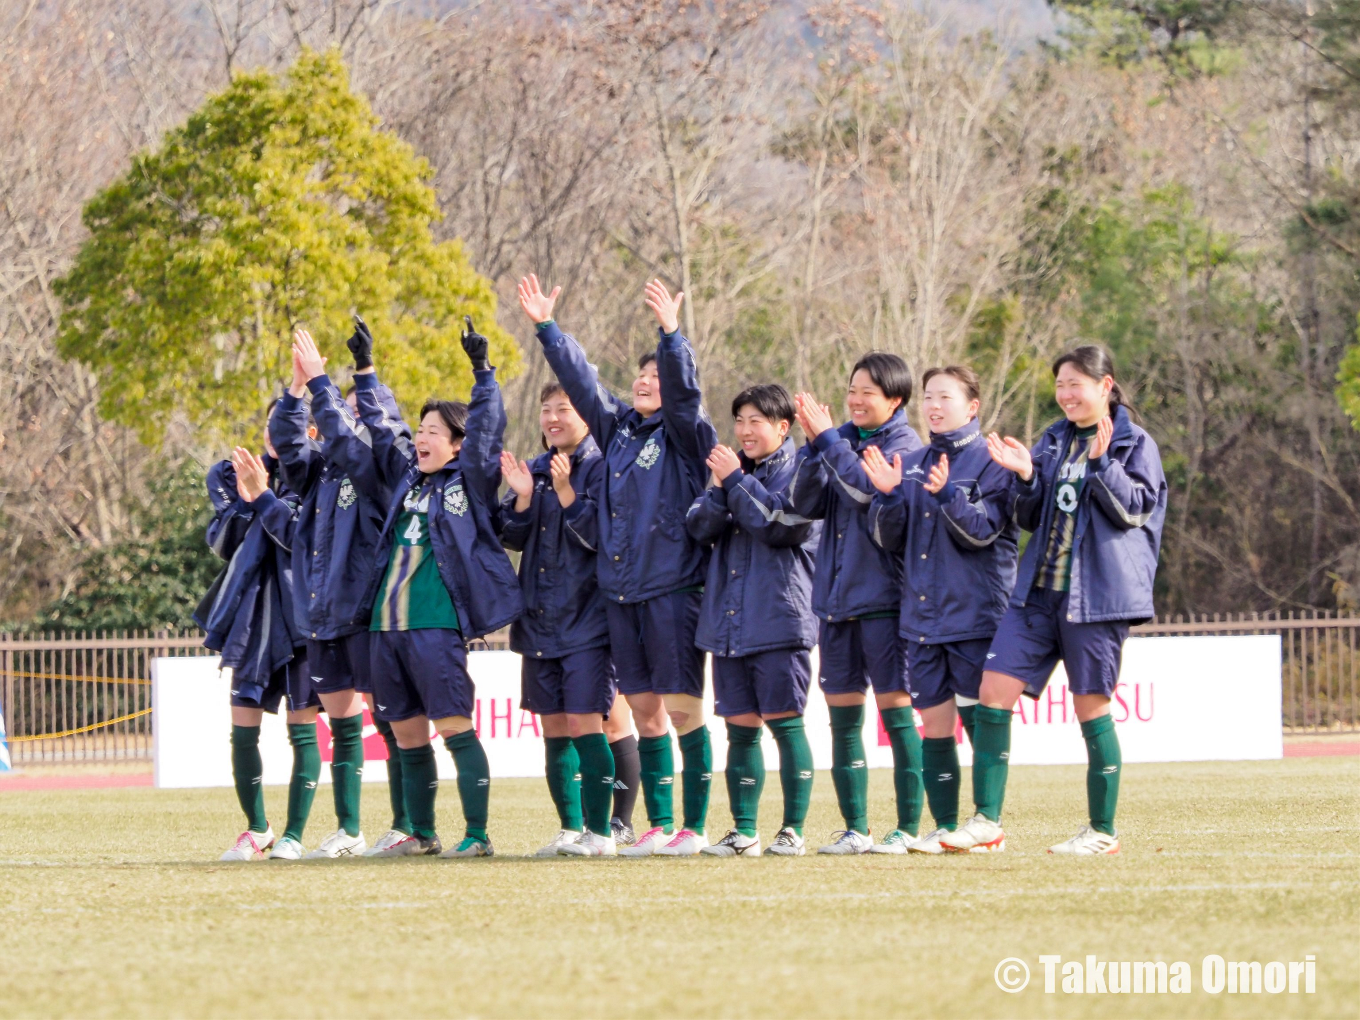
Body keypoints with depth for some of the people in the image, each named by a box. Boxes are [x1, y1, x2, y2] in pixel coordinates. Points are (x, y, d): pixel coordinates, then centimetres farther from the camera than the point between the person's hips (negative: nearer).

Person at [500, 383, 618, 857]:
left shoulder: (601, 468, -6)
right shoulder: (535, 469, 13)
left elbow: (600, 534, -15)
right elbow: (512, 538, 9)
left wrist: (566, 492, -25)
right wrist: (522, 497, -8)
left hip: (586, 618, -7)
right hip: (539, 619, 7)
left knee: (585, 724, -11)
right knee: (553, 729, 8)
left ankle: (600, 832, -7)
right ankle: (570, 829, 16)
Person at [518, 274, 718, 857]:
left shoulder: (685, 436, -2)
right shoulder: (617, 429, 14)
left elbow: (682, 392, -19)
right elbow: (579, 379, 17)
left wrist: (671, 335, -31)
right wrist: (546, 327, 12)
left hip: (672, 589, -6)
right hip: (620, 591, 6)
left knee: (682, 709, -5)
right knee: (644, 712, 8)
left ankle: (694, 827, -1)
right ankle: (659, 826, 12)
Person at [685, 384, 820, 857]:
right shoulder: (733, 468, 17)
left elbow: (782, 525, -16)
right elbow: (699, 527, 7)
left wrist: (737, 481, -13)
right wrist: (720, 488, -10)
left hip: (778, 619, -6)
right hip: (729, 621, 6)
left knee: (785, 723, -6)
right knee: (741, 727, 6)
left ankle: (792, 830, -3)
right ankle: (744, 831, 9)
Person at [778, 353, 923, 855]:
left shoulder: (904, 443, -4)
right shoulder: (841, 440, 13)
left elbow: (868, 486, -22)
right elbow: (806, 504, 3)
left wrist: (826, 438, -19)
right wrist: (815, 445, -10)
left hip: (883, 595, -6)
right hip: (836, 596, 6)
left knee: (895, 706, -7)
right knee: (843, 714, 6)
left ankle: (909, 827, -5)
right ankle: (855, 828, 11)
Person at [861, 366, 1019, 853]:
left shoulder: (990, 462, -3)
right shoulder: (910, 465, 13)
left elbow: (983, 530, -13)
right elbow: (888, 539, 10)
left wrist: (947, 494, -29)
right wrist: (887, 496, -8)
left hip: (975, 614, -6)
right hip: (922, 616, 6)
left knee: (979, 720, -5)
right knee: (934, 724, 6)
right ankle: (945, 827, 11)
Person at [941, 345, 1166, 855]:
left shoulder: (1134, 445, 0)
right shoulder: (1052, 442, 16)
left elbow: (1135, 508, -11)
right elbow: (1032, 519, 15)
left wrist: (1102, 462, -19)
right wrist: (1026, 477, -3)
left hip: (1095, 596, -6)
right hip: (1038, 590, 6)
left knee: (1091, 708, -1)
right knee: (994, 690, -6)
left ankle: (1103, 831, 10)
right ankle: (987, 821, -3)